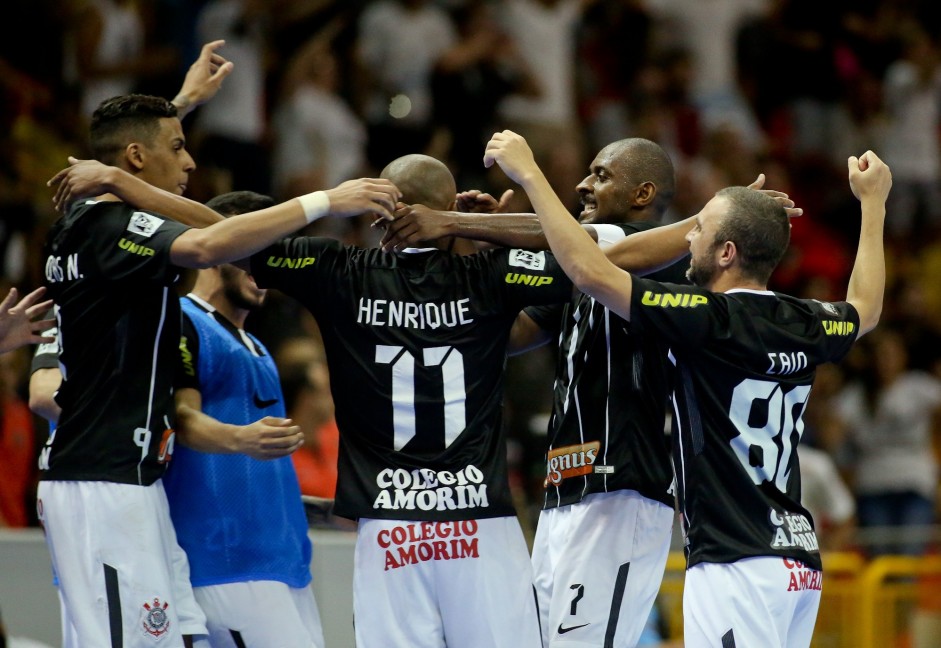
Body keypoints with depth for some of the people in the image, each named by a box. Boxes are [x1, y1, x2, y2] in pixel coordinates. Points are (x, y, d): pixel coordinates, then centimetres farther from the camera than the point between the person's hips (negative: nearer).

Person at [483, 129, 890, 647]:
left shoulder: (710, 319, -13)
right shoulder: (805, 325, 10)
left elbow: (589, 271, -17)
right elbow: (865, 309, 34)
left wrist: (529, 174, -8)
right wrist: (873, 202, 45)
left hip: (737, 565, -9)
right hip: (801, 562, 9)